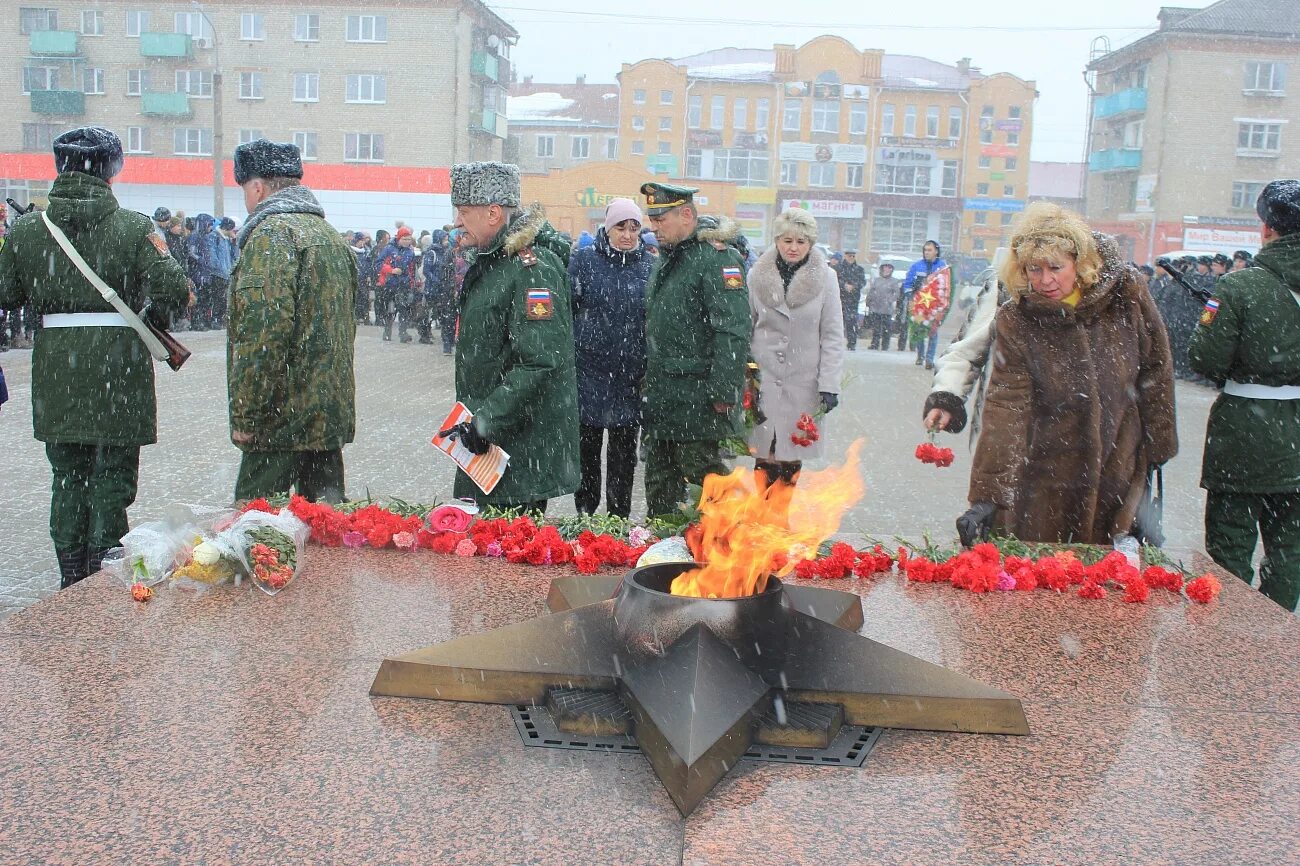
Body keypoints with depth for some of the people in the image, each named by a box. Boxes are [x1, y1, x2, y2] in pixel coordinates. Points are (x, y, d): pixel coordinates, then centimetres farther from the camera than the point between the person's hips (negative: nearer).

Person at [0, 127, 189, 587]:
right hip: (119, 364, -3)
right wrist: (153, 312, 4)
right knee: (113, 479, 8)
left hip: (56, 370, 3)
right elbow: (174, 289, -16)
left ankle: (72, 585, 22)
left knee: (68, 477, 16)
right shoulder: (134, 226, -7)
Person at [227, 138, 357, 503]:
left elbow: (263, 332, -21)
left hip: (284, 419, -9)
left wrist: (244, 415, -16)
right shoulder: (331, 236, 18)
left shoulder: (271, 234, -11)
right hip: (332, 416, 9)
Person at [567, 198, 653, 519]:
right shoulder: (583, 261, 0)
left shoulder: (649, 266, 5)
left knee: (624, 451, 10)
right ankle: (585, 511, 24)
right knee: (586, 445, 9)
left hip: (631, 376, 1)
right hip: (589, 370, -1)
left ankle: (619, 517, 22)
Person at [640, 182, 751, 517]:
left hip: (697, 401, -9)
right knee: (659, 480, 15)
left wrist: (723, 393, -24)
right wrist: (648, 379, 21)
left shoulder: (716, 257, -14)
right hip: (662, 398, 9)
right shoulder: (668, 256, 16)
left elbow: (733, 332, -21)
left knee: (703, 474, -1)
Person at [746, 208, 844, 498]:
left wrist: (830, 385, -7)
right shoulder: (757, 275, 1)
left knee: (792, 457, 6)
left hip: (804, 379, 0)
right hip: (764, 376, 0)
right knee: (765, 455, -2)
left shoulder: (826, 278, -2)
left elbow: (833, 336, -2)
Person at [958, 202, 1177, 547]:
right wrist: (987, 497, -26)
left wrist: (1157, 447, 8)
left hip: (1120, 473, 1)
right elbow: (1006, 409, -18)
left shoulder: (1125, 294, -6)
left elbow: (1155, 371, 6)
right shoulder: (1017, 322, -10)